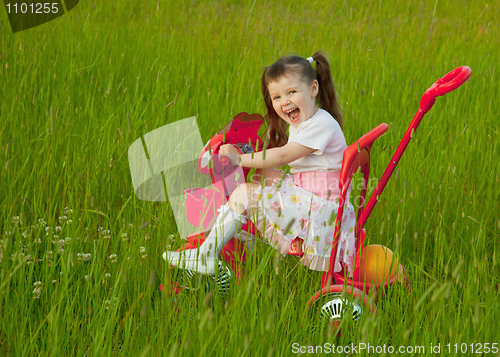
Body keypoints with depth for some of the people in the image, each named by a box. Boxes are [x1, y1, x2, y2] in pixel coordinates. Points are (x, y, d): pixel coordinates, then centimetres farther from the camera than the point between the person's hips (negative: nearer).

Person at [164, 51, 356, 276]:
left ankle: (205, 257, -11)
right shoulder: (299, 125, 18)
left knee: (245, 195, -16)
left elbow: (283, 156, -20)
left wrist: (240, 159, -15)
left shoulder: (322, 125, -15)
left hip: (319, 205, -11)